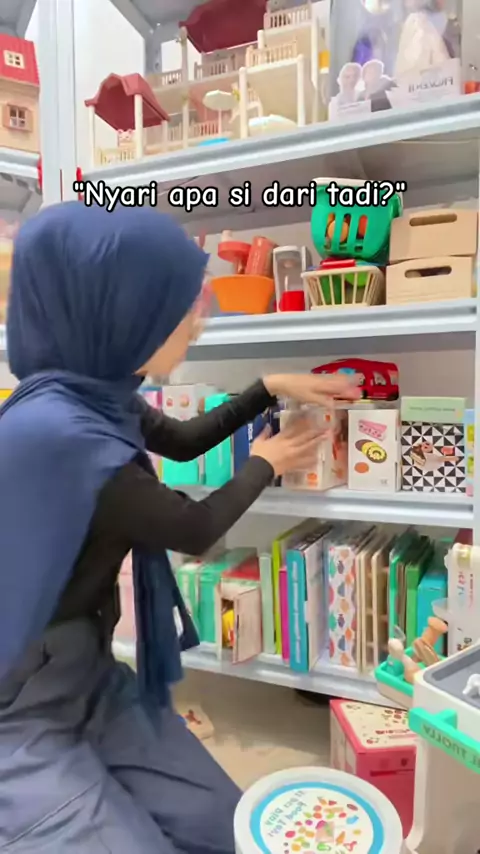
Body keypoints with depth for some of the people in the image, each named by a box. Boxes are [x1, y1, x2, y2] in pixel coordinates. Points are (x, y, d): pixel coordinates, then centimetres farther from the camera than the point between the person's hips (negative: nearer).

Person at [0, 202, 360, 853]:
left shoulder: (99, 398, -6)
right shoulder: (53, 431, -33)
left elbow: (184, 441, 16)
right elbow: (195, 529, -18)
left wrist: (272, 388, 9)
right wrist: (265, 465, 0)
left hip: (89, 678, 8)